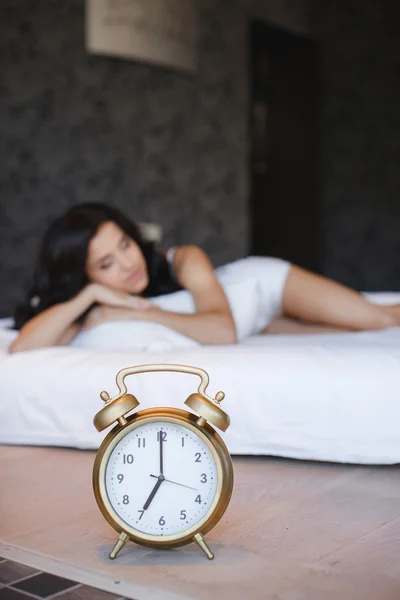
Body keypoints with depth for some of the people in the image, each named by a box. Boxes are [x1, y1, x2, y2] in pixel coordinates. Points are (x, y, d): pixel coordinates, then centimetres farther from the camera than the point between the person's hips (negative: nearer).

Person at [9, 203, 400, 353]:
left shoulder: (185, 262, -34)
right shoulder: (97, 309, -27)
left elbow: (224, 331, -48)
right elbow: (21, 347, -40)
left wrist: (142, 312, -45)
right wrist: (89, 294, -44)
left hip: (258, 281, -2)